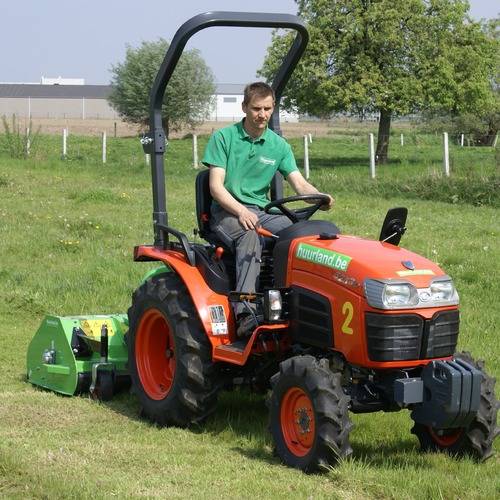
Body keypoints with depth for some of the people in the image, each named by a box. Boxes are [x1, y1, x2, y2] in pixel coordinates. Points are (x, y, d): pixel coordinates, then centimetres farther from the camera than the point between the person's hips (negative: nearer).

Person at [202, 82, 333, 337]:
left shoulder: (278, 146, 10)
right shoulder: (223, 138, -1)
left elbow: (300, 184, 2)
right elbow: (216, 186, -9)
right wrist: (241, 212, -26)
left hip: (261, 210, 4)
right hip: (226, 211, -4)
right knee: (250, 235, -39)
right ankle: (245, 313, -51)